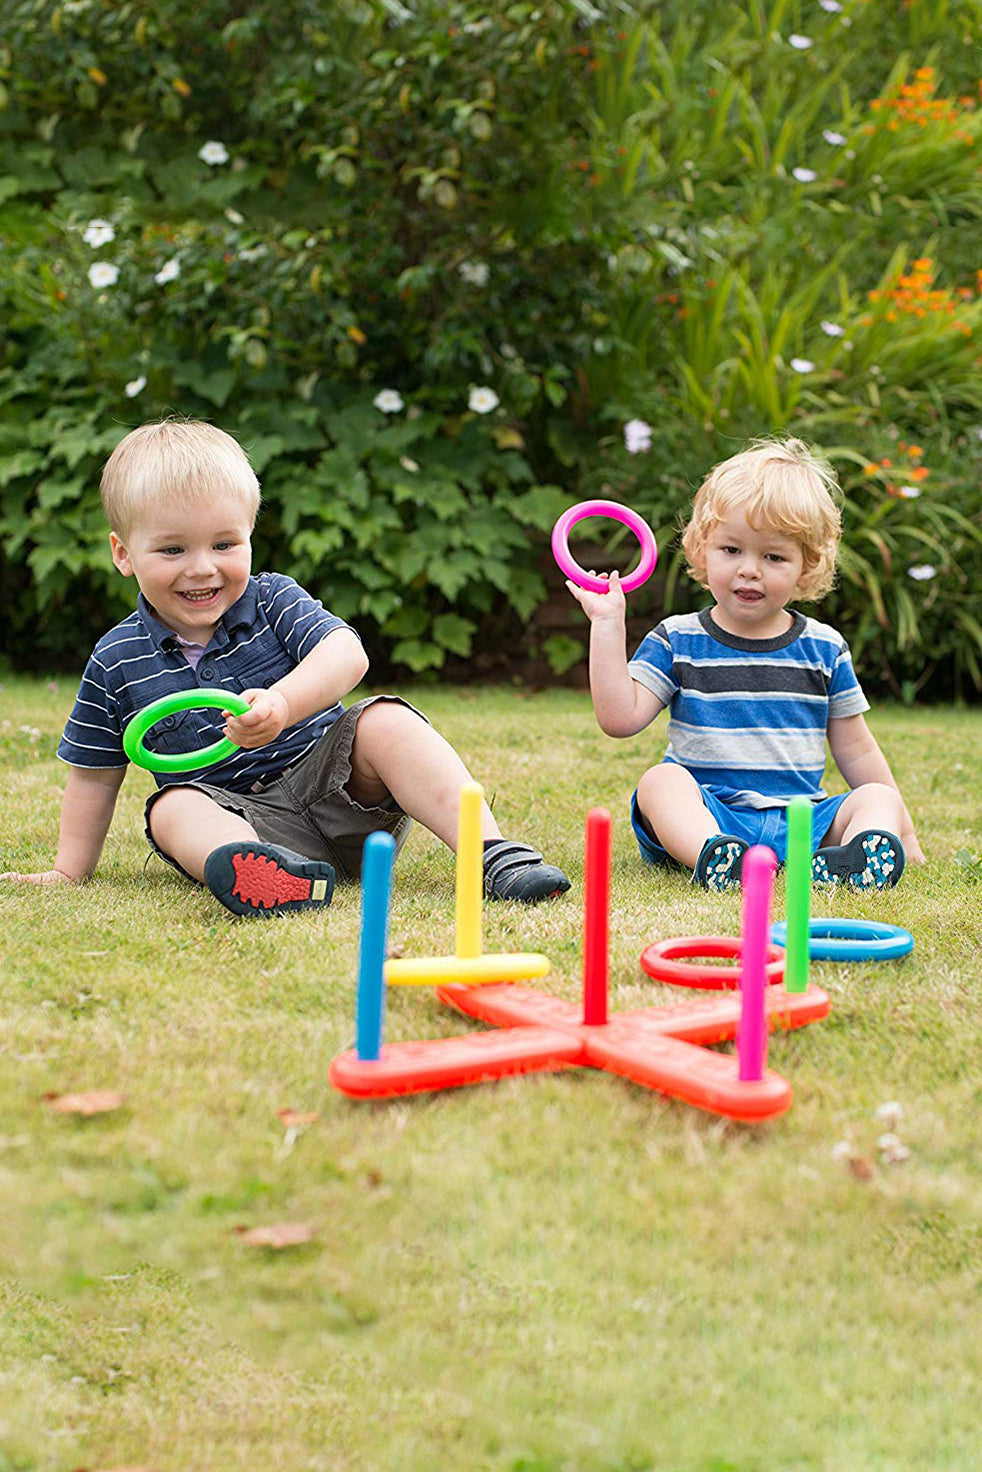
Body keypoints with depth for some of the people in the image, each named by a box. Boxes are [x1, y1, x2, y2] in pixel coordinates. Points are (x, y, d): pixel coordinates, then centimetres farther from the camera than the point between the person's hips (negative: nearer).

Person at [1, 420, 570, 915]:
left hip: (334, 782, 0)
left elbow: (346, 654, -21)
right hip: (233, 810, 0)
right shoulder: (117, 663, 1)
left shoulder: (273, 600, -3)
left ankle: (493, 851, -34)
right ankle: (250, 867, -63)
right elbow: (95, 774, 12)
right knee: (172, 808, -29)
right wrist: (70, 871, 9)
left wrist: (283, 703, -40)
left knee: (385, 721, -24)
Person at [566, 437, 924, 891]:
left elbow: (855, 750, 17)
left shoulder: (824, 648, 11)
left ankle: (855, 854, -49)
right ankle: (709, 856, -55)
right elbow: (620, 717, -6)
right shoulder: (677, 641, 6)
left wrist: (900, 826, 13)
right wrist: (607, 624, -9)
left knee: (878, 797, -19)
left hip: (800, 820, 2)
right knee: (660, 779, -29)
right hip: (706, 814, -2)